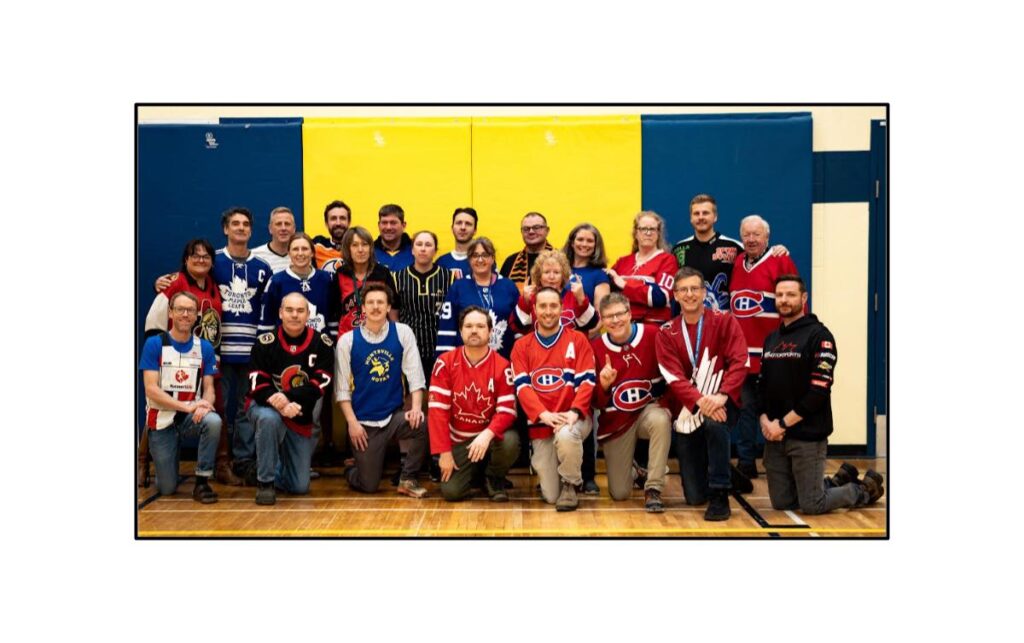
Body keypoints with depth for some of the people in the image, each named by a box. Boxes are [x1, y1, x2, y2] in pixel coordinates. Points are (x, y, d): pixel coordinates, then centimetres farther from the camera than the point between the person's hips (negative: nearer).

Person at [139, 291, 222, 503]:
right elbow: (151, 390, -14)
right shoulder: (154, 344, -7)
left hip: (192, 415, 2)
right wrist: (188, 407, -24)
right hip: (162, 419, -1)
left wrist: (204, 405, -23)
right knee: (167, 489, -2)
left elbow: (209, 388, 1)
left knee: (214, 421, -35)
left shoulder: (205, 347, 1)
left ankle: (202, 482, -18)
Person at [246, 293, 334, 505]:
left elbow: (319, 384, -16)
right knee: (269, 419, -40)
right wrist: (279, 405, -34)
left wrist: (288, 398, -30)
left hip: (303, 418, 2)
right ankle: (265, 482, -19)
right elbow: (258, 385, -15)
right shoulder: (265, 342, -12)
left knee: (300, 487, 1)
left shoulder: (322, 343, -9)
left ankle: (276, 466, 36)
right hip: (267, 407, -1)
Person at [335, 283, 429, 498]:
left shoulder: (403, 333, -1)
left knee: (423, 425, -31)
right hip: (364, 421, -1)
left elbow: (415, 374, -3)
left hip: (395, 415, 1)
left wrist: (416, 407, -16)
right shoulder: (347, 340, -3)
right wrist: (352, 422, -10)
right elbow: (342, 387, -2)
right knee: (368, 486, -1)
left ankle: (407, 478, -6)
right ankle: (352, 470, 37)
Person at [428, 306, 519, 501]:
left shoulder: (502, 366, -11)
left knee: (510, 441, -34)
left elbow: (507, 411, -15)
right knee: (451, 491, -17)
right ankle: (475, 472, 20)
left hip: (490, 437, -1)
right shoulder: (445, 363, -8)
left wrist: (487, 435, -35)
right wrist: (444, 452, -15)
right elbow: (438, 409, -11)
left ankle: (494, 478, 1)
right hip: (459, 442, 1)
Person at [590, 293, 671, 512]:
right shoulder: (596, 347, -8)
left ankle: (653, 489, -22)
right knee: (619, 494, 1)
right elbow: (597, 403, -6)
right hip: (616, 420, 1)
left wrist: (666, 403, -14)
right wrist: (603, 385, -25)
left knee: (661, 420, -39)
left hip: (648, 409, -1)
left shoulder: (652, 334, -13)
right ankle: (631, 467, 38)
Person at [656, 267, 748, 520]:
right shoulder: (666, 333, 0)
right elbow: (673, 377, -12)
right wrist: (700, 400, -29)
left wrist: (722, 396, -29)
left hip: (720, 404, -1)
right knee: (694, 497, 1)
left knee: (715, 422, -40)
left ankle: (720, 494, -22)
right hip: (687, 413, 2)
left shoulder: (724, 322, -3)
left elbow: (739, 362, -14)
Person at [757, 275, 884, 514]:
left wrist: (783, 423, -16)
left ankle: (865, 489, 25)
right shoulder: (771, 339, 13)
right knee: (782, 502, 11)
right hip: (774, 437, 7)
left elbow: (819, 390, -16)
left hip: (807, 435, -7)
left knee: (811, 505, -1)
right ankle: (839, 481, 31)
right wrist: (764, 419, -5)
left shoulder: (818, 335, -8)